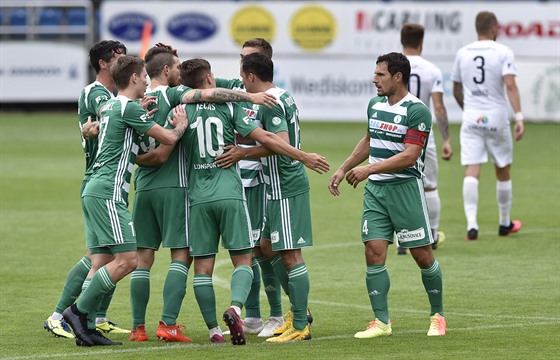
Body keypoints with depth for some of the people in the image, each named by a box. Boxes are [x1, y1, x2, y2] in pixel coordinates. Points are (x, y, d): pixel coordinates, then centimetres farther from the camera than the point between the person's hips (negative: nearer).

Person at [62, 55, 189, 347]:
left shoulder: (109, 106, 17)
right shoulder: (129, 108, -10)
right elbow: (169, 138, -10)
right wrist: (181, 124, 13)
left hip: (95, 191, 10)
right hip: (108, 192, -10)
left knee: (102, 260, 7)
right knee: (127, 259, -11)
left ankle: (86, 327, 2)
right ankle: (79, 311, -11)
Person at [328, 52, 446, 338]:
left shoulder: (417, 111, -13)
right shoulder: (375, 105, 10)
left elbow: (409, 156, -20)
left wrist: (369, 169, -23)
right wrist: (343, 169, 21)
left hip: (405, 188, -6)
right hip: (375, 189, 6)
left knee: (422, 255, 1)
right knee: (374, 253, -4)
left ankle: (438, 315, 19)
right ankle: (381, 322, -1)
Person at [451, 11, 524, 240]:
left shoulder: (462, 54, 7)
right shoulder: (503, 52, -5)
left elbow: (456, 91, 16)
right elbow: (510, 85, -17)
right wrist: (519, 116, -20)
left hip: (471, 118, 2)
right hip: (496, 118, -2)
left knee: (471, 172, -5)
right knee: (503, 171, 14)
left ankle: (472, 224, -19)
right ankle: (505, 224, 26)